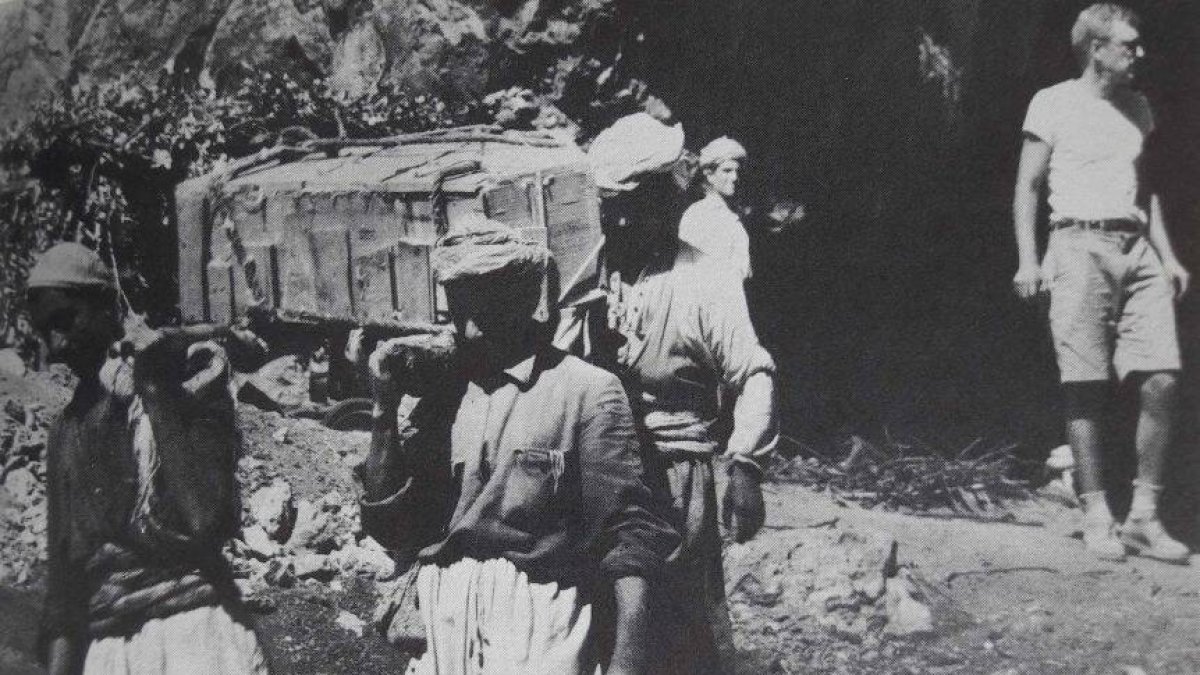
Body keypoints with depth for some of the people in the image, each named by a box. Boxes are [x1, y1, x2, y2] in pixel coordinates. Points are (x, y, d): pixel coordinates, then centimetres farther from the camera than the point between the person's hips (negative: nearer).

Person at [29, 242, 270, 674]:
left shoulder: (191, 375, -1)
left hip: (192, 629, -5)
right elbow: (65, 571, 15)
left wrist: (159, 388, -13)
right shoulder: (66, 431, 15)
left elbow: (204, 521, -15)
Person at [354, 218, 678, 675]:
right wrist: (384, 409, -3)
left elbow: (626, 537, -10)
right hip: (442, 627, 4)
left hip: (537, 630, -4)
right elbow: (393, 530, 5)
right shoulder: (441, 394, 8)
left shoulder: (586, 391, -7)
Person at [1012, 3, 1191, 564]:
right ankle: (1096, 517, 4)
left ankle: (1144, 517, 3)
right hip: (1081, 247, -5)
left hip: (1138, 250, 5)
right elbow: (1027, 185, 2)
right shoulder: (1053, 104, 2)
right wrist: (1027, 260, -7)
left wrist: (1167, 256, 14)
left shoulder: (1137, 108, 19)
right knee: (1086, 386, -5)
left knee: (1162, 380, -6)